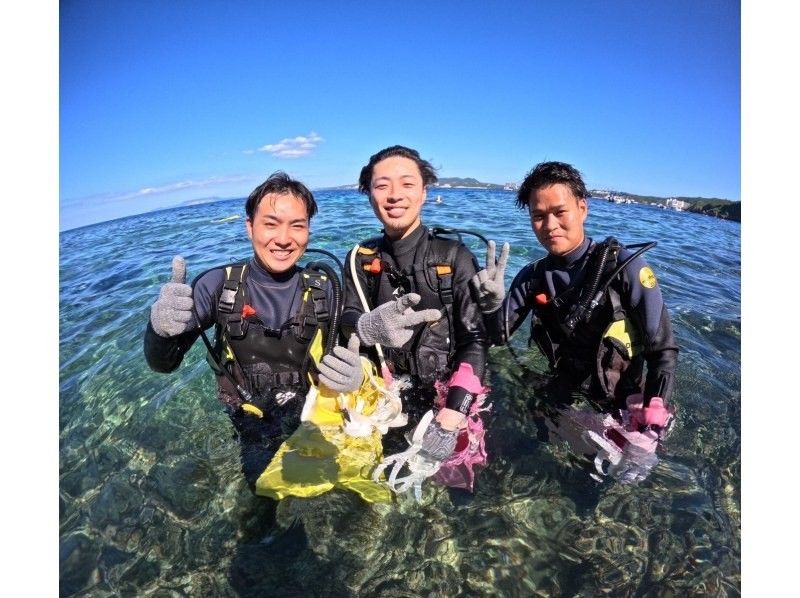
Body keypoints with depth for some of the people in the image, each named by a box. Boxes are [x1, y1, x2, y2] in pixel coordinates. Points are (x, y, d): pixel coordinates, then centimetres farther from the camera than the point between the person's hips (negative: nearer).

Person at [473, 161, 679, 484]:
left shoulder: (624, 266, -20)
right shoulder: (533, 277, -9)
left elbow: (663, 352, -18)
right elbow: (500, 337, -4)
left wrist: (648, 433, -25)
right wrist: (492, 304, -26)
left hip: (622, 411, -2)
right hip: (564, 403, 3)